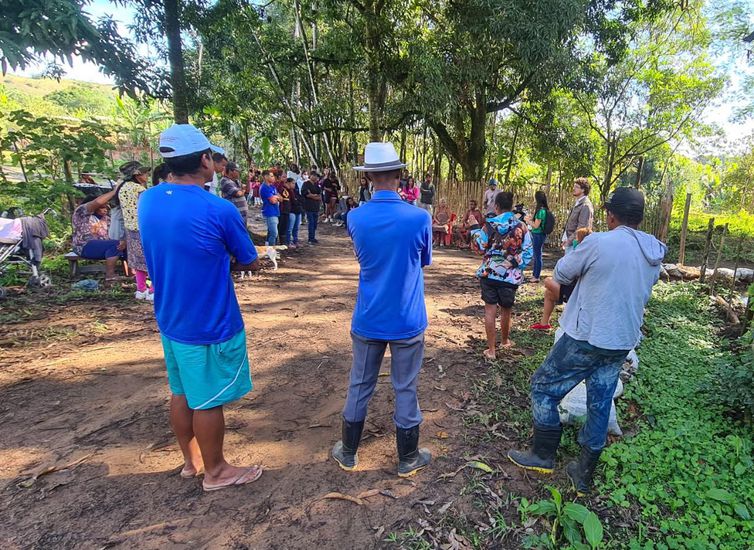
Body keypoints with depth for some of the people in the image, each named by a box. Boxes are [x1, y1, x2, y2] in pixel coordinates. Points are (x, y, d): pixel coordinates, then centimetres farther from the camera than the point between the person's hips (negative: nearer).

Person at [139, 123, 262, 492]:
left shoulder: (147, 201, -1)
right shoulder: (219, 210, -22)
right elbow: (251, 264, -9)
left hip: (170, 321, 7)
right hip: (211, 325, -7)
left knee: (181, 393, 20)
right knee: (208, 401, 9)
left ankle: (191, 460, 40)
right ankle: (215, 471, 29)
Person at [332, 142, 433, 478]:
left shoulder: (355, 218, -9)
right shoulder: (420, 218, -14)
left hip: (368, 321, 2)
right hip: (407, 322, -1)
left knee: (359, 386, 16)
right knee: (406, 390, 13)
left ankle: (348, 454, 34)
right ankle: (408, 460, 30)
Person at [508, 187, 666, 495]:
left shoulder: (598, 243, -18)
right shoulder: (655, 254, 5)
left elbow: (560, 275, -6)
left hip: (587, 337, -7)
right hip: (623, 342, 7)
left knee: (543, 387, 10)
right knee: (600, 406, 15)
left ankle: (543, 456, 21)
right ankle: (584, 476, 28)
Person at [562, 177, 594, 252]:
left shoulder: (585, 205, -14)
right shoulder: (577, 204, 15)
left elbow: (582, 228, -20)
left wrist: (569, 241, -17)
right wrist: (564, 239, 12)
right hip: (568, 243, 9)